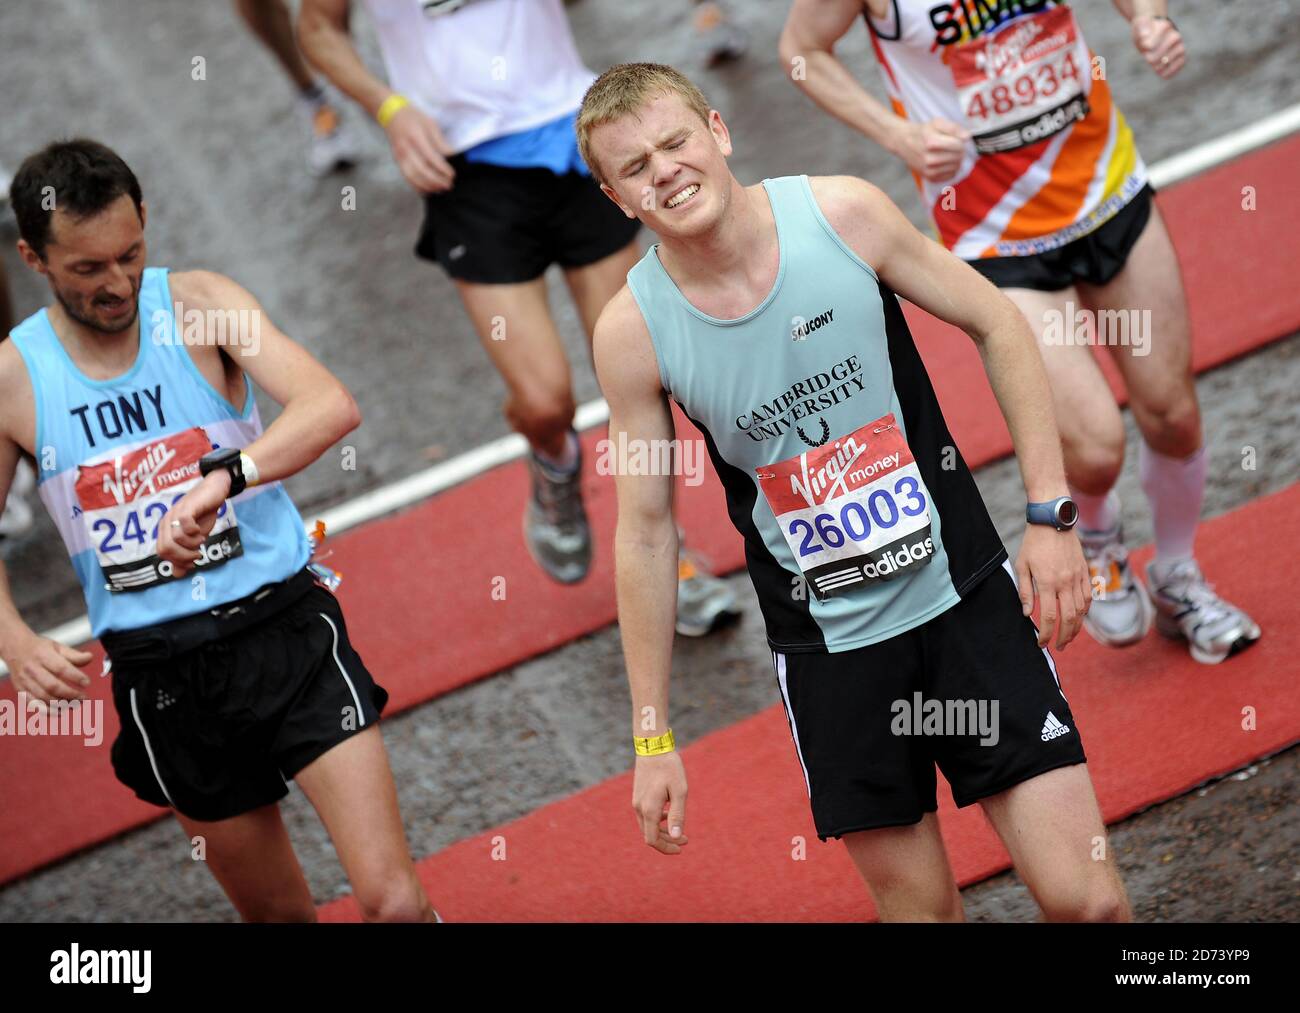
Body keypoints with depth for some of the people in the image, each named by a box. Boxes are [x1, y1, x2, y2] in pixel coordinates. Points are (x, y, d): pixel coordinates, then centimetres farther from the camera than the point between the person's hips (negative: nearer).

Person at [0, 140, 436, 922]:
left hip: (284, 629, -2)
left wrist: (221, 478, -38)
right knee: (279, 912, 14)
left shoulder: (201, 304, -6)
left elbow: (333, 407, -21)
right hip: (157, 673, 2)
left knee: (393, 901, -13)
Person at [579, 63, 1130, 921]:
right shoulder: (632, 331, -10)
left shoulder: (842, 212, -11)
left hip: (964, 596, 0)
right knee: (921, 906, 6)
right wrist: (653, 737, 1)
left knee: (1085, 899, -5)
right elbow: (645, 533, -1)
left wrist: (1051, 514, -5)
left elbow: (997, 325, 0)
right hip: (827, 646, 0)